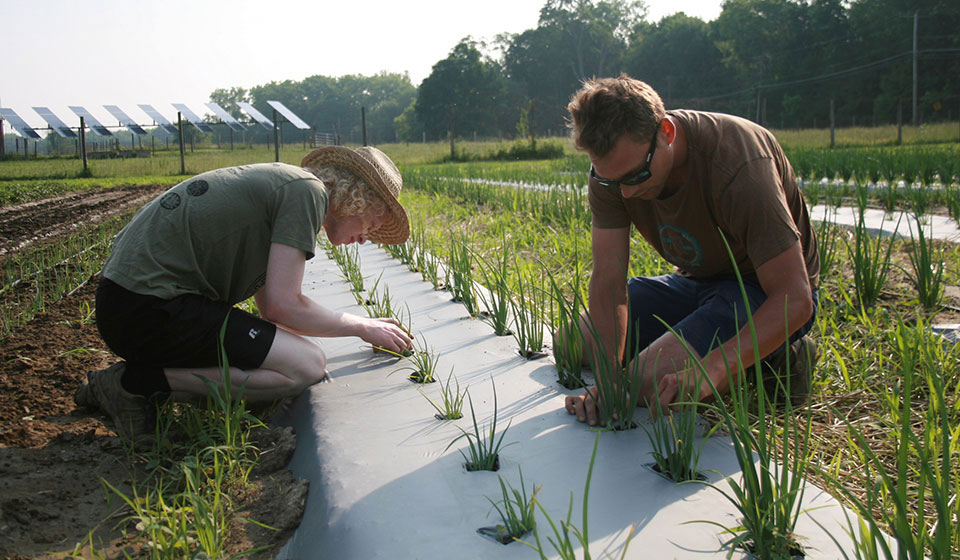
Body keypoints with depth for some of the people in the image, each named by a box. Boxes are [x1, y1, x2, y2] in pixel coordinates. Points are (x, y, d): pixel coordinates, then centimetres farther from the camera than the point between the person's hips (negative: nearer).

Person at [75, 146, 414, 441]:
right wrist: (361, 327, 2)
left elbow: (268, 309, 20)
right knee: (307, 366, -14)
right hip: (151, 308, -10)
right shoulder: (307, 190, -8)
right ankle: (140, 382, -10)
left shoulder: (278, 183, 21)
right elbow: (283, 307, -13)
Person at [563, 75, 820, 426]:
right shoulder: (614, 164, -17)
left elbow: (795, 300, -35)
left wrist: (708, 370, -48)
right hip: (694, 281, 7)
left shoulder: (738, 165, -34)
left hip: (765, 289, -7)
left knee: (650, 382, -27)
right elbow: (608, 279, -18)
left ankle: (776, 356, -1)